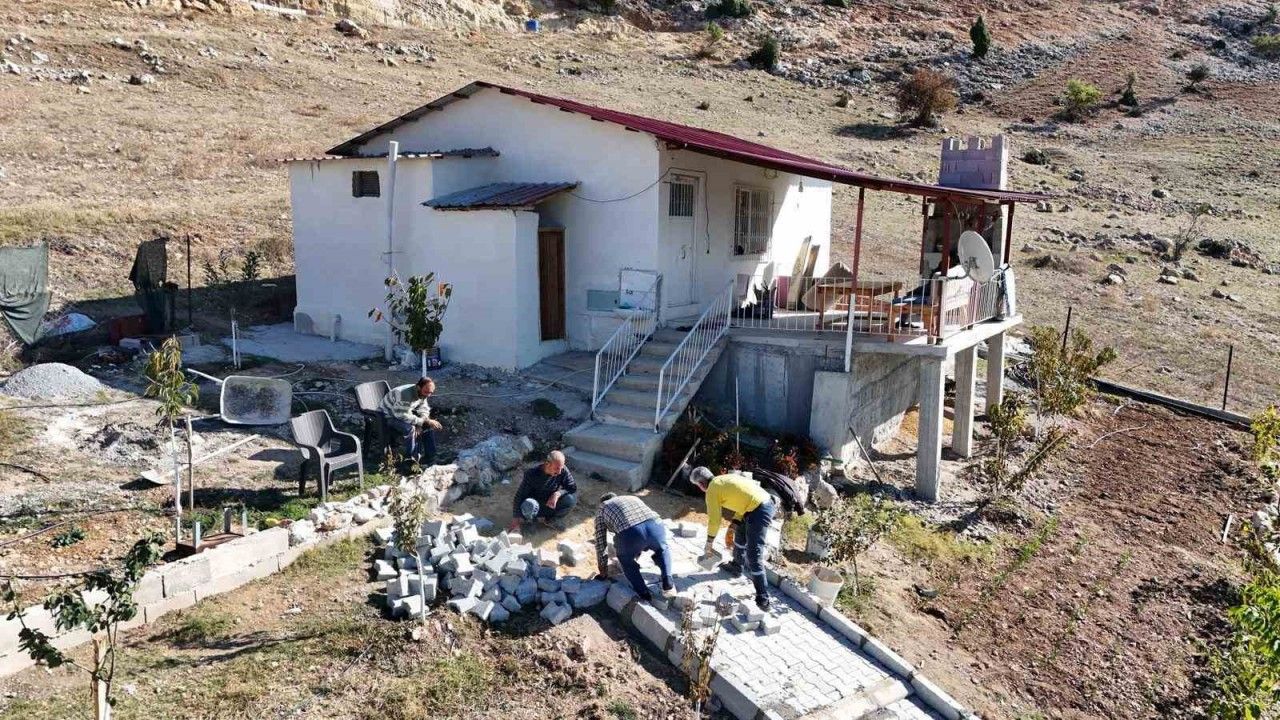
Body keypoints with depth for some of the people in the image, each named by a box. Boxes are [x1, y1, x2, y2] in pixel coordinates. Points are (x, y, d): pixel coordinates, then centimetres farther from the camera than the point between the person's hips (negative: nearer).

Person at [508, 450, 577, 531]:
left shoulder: (563, 470, -18)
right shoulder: (532, 474, -26)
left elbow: (573, 488, -11)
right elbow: (520, 496, -22)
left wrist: (558, 493, -30)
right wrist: (516, 521, -22)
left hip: (551, 505, 3)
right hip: (535, 504, -3)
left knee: (571, 499, -25)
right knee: (529, 505, -39)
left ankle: (551, 519, -1)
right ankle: (530, 520, -2)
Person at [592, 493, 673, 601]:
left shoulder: (602, 509, 32)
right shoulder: (634, 499, 42)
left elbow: (600, 541, 33)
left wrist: (602, 571, 45)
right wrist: (637, 553, 67)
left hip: (630, 534, -3)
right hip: (655, 527, 3)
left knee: (626, 559, 31)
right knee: (662, 549, 37)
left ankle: (643, 592, 18)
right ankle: (667, 582, 18)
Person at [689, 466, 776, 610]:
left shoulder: (712, 489, -3)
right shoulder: (724, 479, 22)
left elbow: (714, 520, -2)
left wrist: (709, 544, 10)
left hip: (758, 511, -10)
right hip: (767, 503, 10)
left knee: (754, 556, -6)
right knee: (740, 535, 30)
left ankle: (763, 600, -6)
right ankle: (736, 566, 50)